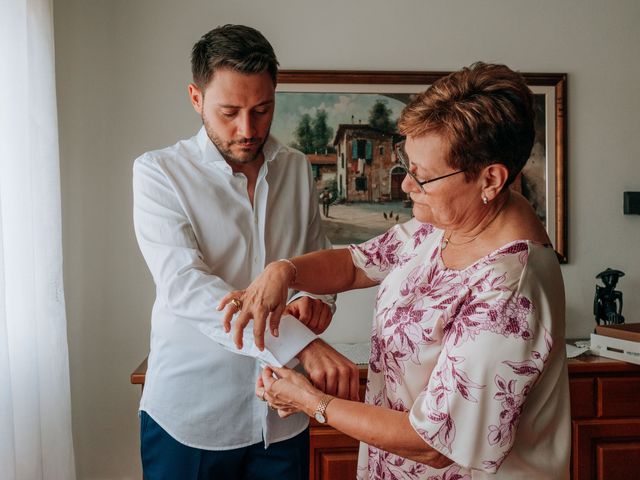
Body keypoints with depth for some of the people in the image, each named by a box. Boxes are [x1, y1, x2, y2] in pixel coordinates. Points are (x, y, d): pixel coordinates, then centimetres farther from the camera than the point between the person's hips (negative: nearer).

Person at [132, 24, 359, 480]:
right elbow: (185, 285, -21)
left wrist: (317, 299, -11)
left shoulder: (298, 169, 4)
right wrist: (301, 343, -31)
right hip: (189, 415, -3)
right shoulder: (159, 172, -8)